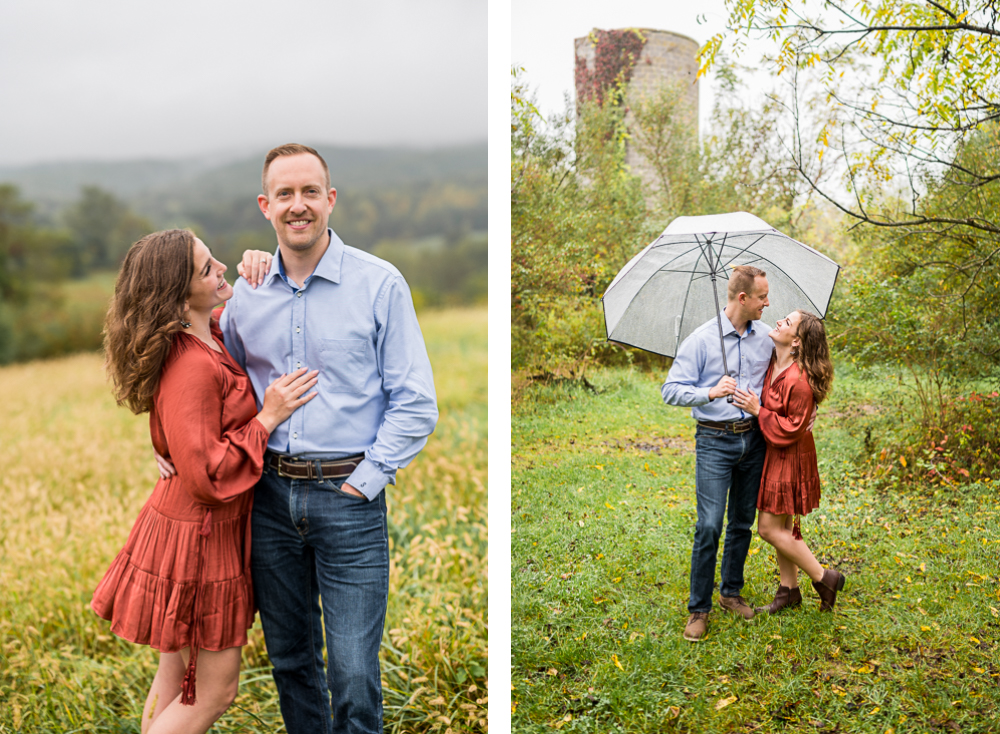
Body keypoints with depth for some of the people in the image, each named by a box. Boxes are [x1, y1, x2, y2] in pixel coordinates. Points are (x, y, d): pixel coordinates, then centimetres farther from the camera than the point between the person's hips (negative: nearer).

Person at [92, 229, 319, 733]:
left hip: (184, 522, 9)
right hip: (199, 535, -9)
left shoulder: (210, 338, 2)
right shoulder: (192, 367, -25)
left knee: (176, 678, 20)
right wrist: (267, 418, -20)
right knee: (214, 691, 4)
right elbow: (206, 475, -26)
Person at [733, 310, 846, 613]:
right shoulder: (773, 365, 1)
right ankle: (789, 589, 30)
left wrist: (758, 411, -23)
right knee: (781, 525, 16)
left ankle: (823, 578, 12)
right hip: (772, 452, 9)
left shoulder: (798, 380, -26)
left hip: (789, 458, -9)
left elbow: (792, 429, -21)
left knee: (770, 528, -3)